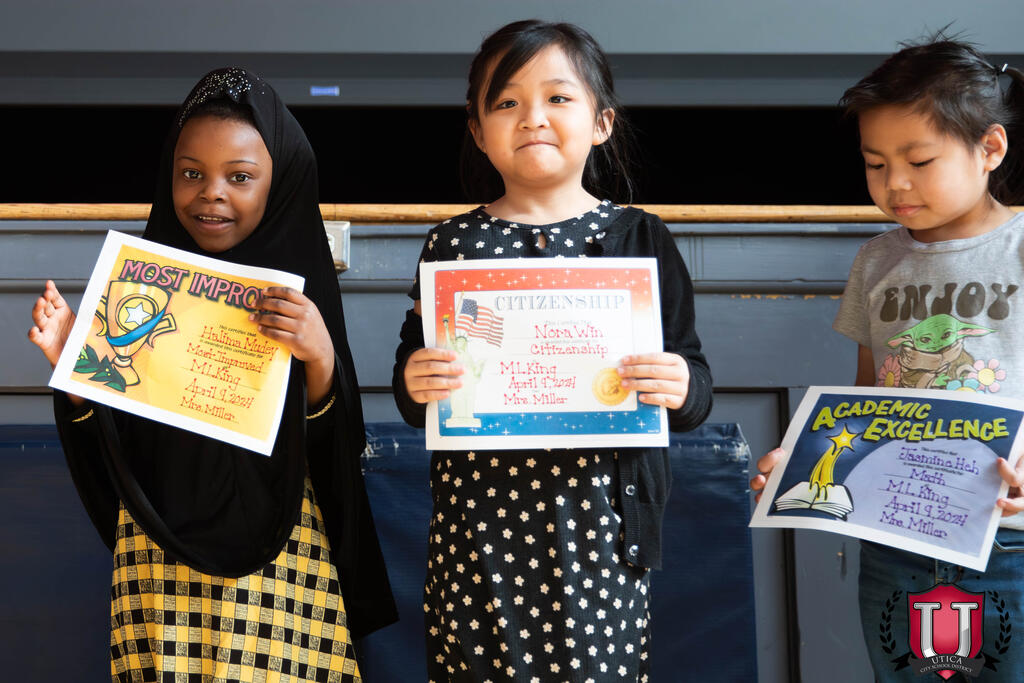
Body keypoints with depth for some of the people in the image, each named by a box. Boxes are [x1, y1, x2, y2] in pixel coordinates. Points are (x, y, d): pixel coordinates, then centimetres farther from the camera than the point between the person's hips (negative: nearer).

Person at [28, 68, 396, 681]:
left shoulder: (300, 287, -3)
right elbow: (110, 443, 7)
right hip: (161, 551, 2)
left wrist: (320, 361, -22)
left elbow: (337, 450, -5)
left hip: (277, 555, -2)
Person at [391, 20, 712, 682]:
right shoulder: (454, 244, 6)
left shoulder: (640, 239, 3)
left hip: (597, 527, -1)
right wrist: (414, 386, -11)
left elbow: (695, 387, 4)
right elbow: (411, 394, 11)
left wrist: (682, 387, -18)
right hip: (479, 525, 1)